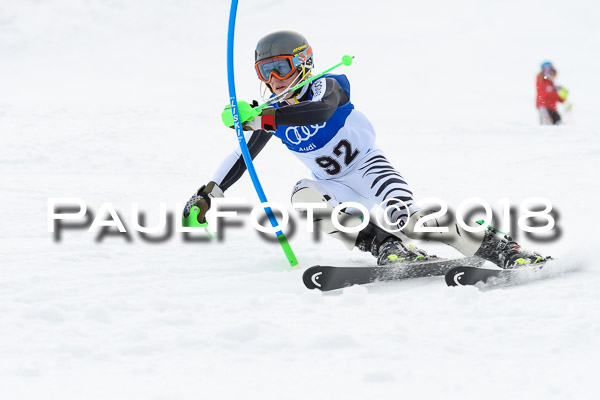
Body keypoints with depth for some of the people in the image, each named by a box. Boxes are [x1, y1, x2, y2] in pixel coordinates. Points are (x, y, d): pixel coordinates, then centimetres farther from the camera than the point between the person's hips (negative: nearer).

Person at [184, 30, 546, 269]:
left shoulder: (325, 86, -15)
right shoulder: (273, 114, 3)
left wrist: (260, 119, -45)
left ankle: (497, 247, -31)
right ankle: (386, 246, -33)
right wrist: (207, 195, 8)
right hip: (334, 185, 6)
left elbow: (321, 111, -39)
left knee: (407, 217, -32)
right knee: (303, 195, -28)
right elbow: (241, 157, 12)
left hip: (367, 164, -6)